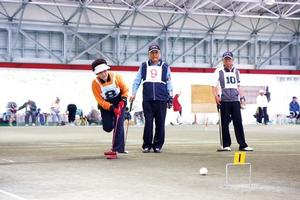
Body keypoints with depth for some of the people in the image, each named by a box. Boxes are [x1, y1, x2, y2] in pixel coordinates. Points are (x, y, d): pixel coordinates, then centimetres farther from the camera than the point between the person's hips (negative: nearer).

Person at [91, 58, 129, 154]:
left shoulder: (116, 77, -20)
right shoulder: (95, 83, -21)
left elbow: (125, 89, -5)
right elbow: (100, 100, -18)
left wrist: (123, 100, -20)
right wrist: (112, 108, -28)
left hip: (119, 102, -1)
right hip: (105, 104, 1)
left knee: (119, 125, -13)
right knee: (107, 127, -5)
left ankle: (118, 148, -8)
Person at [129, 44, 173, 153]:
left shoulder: (165, 67, 11)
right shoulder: (143, 66, 12)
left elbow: (169, 82, 11)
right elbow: (137, 80, 10)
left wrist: (170, 97, 6)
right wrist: (133, 93, 0)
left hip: (161, 99, 0)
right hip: (147, 99, 0)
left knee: (160, 123, 1)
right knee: (148, 122, -3)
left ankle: (158, 145, 9)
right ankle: (147, 145, 3)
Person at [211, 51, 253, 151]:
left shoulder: (236, 71, 14)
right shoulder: (219, 71, 1)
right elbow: (214, 86, -3)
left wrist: (241, 97, 12)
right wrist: (216, 96, -17)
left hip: (235, 100, 3)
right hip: (224, 101, -3)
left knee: (238, 123, 0)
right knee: (225, 123, 0)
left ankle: (242, 145, -1)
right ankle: (226, 145, 7)